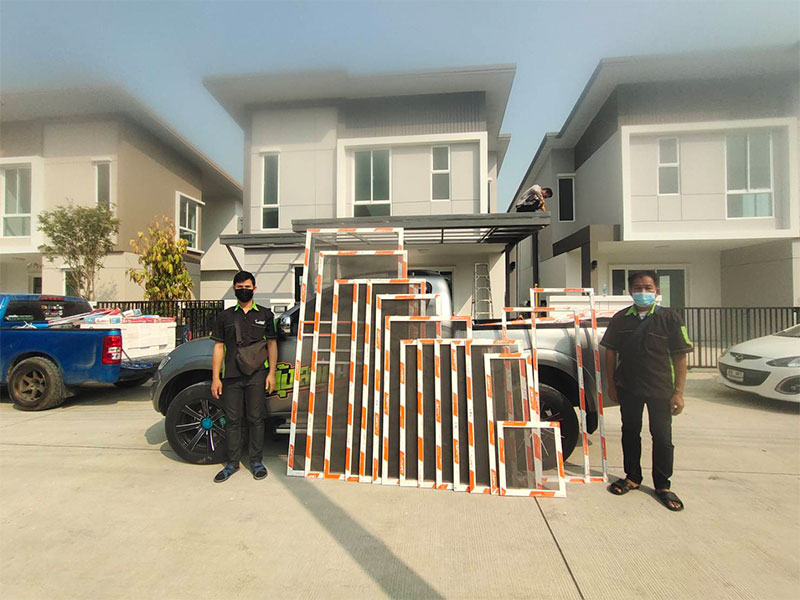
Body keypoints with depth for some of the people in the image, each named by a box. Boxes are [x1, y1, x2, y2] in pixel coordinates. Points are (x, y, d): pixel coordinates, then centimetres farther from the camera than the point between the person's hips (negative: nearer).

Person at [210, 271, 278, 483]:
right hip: (230, 377, 1)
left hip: (256, 376, -1)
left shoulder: (265, 314, 7)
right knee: (232, 420, 9)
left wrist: (271, 373, 0)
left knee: (256, 419, 6)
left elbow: (271, 344, 7)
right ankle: (232, 463, 23)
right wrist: (215, 378, 2)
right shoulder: (225, 316, 10)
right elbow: (219, 347, 8)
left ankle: (256, 461, 19)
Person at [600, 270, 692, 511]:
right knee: (630, 432, 14)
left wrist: (679, 391, -8)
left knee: (662, 436, 7)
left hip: (660, 389, -2)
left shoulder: (670, 318, -5)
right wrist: (611, 384, 2)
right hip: (628, 387, 2)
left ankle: (663, 485, 26)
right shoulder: (620, 319, 0)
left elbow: (680, 357, -5)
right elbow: (611, 353, 4)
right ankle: (632, 477, 32)